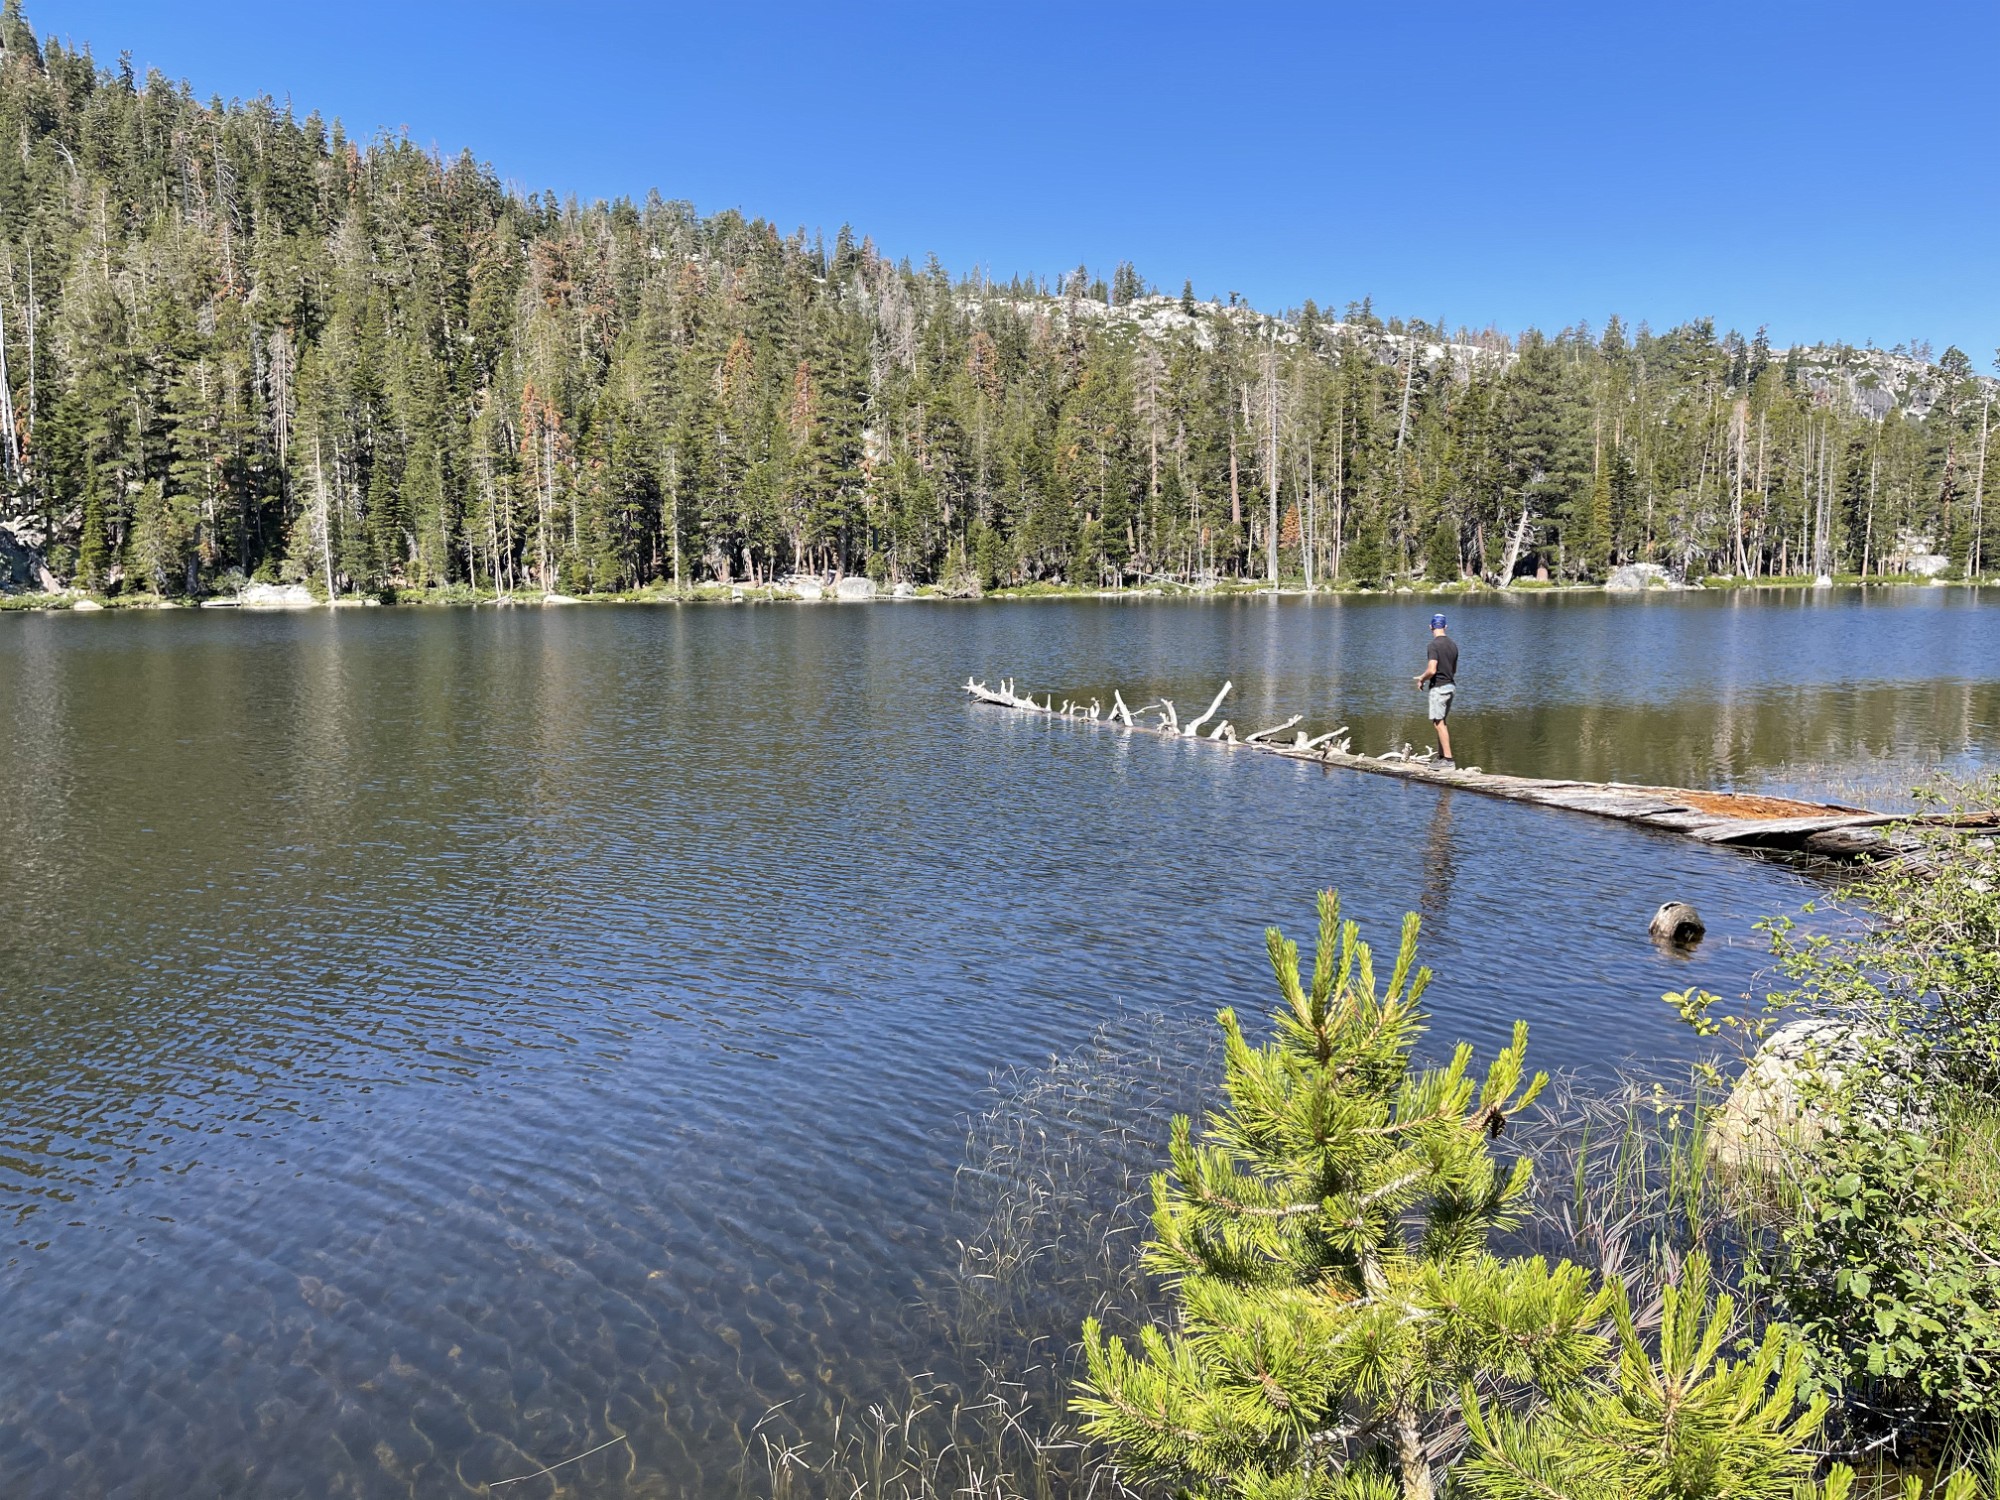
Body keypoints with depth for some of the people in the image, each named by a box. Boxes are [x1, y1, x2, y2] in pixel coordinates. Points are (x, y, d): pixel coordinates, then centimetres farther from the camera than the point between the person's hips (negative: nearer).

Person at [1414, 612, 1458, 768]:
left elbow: (1432, 670, -24)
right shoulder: (1453, 644, 9)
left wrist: (1421, 678, -4)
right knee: (1440, 722, 16)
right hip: (1451, 685, 8)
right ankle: (1441, 757, 19)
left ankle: (1448, 760, -10)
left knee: (1438, 723, -6)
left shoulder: (1434, 644, -16)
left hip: (1438, 687, -8)